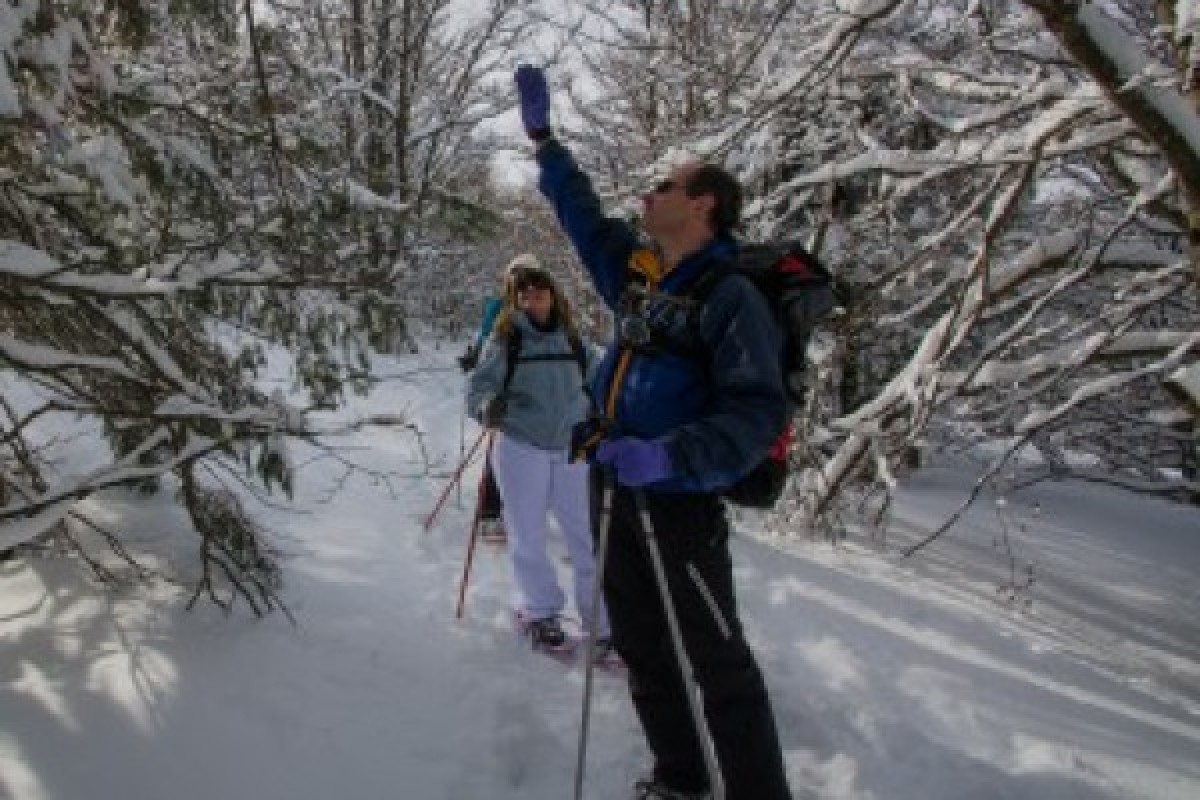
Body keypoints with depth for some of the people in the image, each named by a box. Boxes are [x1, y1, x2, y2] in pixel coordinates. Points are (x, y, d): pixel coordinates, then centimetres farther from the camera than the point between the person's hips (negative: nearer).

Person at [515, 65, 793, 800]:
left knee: (718, 664, 0)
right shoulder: (635, 270, 6)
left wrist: (669, 458, -36)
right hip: (616, 490, 8)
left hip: (682, 499, -8)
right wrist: (543, 137, 26)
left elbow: (758, 413, -23)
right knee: (643, 650, 18)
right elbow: (582, 211, 22)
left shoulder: (731, 297, -16)